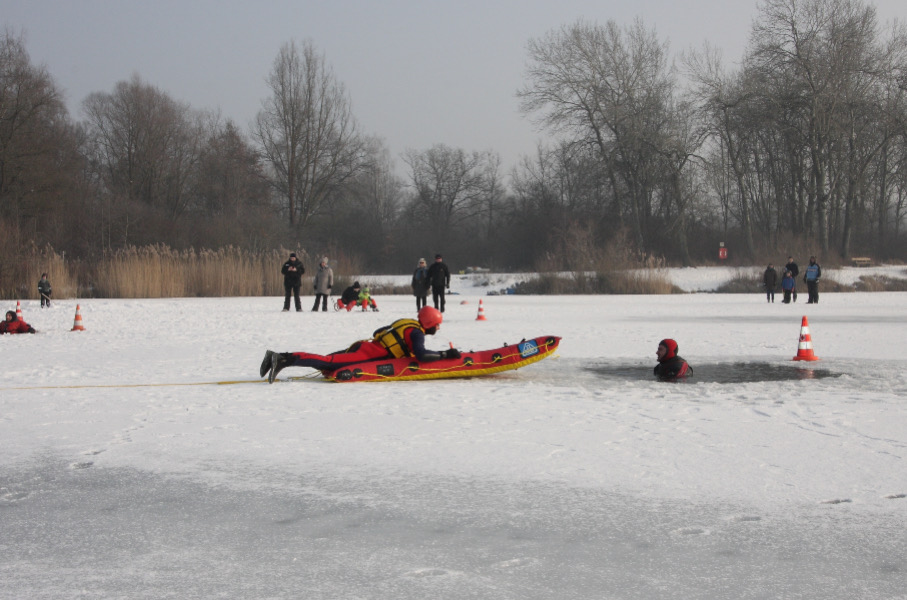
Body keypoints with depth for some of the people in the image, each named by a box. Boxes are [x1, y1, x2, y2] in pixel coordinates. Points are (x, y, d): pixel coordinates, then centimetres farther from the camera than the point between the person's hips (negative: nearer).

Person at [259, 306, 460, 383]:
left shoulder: (404, 323, 24)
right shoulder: (416, 333, -3)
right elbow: (421, 355, -18)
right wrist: (445, 355, -9)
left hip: (365, 345, 8)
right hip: (370, 355, -8)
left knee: (327, 362, 3)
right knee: (329, 362, -19)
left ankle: (282, 358, -8)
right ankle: (283, 360, -31)